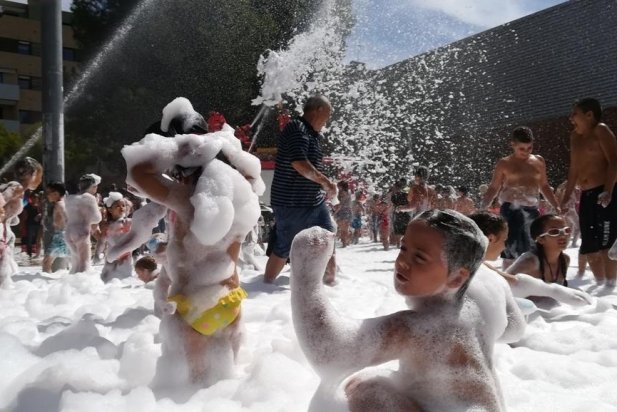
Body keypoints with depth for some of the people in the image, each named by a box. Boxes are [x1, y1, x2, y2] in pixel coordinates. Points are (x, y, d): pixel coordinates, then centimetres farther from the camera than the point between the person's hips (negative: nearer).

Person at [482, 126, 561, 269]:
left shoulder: (539, 161, 13)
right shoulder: (504, 163, 1)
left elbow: (544, 186, 21)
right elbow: (493, 188, 2)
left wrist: (556, 207, 15)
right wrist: (482, 208, -10)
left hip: (532, 210, 5)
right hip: (511, 209, -5)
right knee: (511, 251, -11)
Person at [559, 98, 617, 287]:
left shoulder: (600, 130, -3)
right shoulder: (575, 137, 18)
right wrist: (566, 197, 20)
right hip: (586, 196, 8)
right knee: (589, 248, 8)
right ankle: (600, 285, 16)